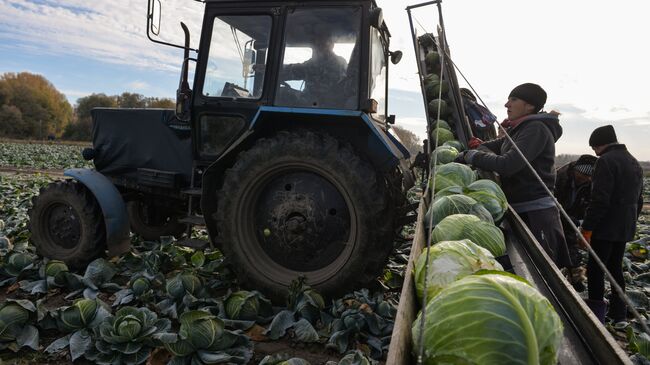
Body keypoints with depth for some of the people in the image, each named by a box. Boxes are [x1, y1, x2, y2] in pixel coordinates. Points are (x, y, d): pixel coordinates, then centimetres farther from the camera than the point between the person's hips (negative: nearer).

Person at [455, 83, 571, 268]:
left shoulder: (537, 129, -14)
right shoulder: (518, 129, 15)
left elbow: (507, 164, -25)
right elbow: (490, 146, 17)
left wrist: (472, 156, -14)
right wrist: (465, 154, -4)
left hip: (535, 213, -9)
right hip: (520, 210, 9)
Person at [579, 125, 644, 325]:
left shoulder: (606, 161, -15)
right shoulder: (635, 163, 16)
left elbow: (599, 200, -22)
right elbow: (638, 199, 21)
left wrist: (586, 228, -17)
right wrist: (631, 221, 25)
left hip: (606, 227, -9)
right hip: (625, 227, 9)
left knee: (595, 268, -2)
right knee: (615, 267, 17)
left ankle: (596, 314, 2)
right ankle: (618, 314, 24)